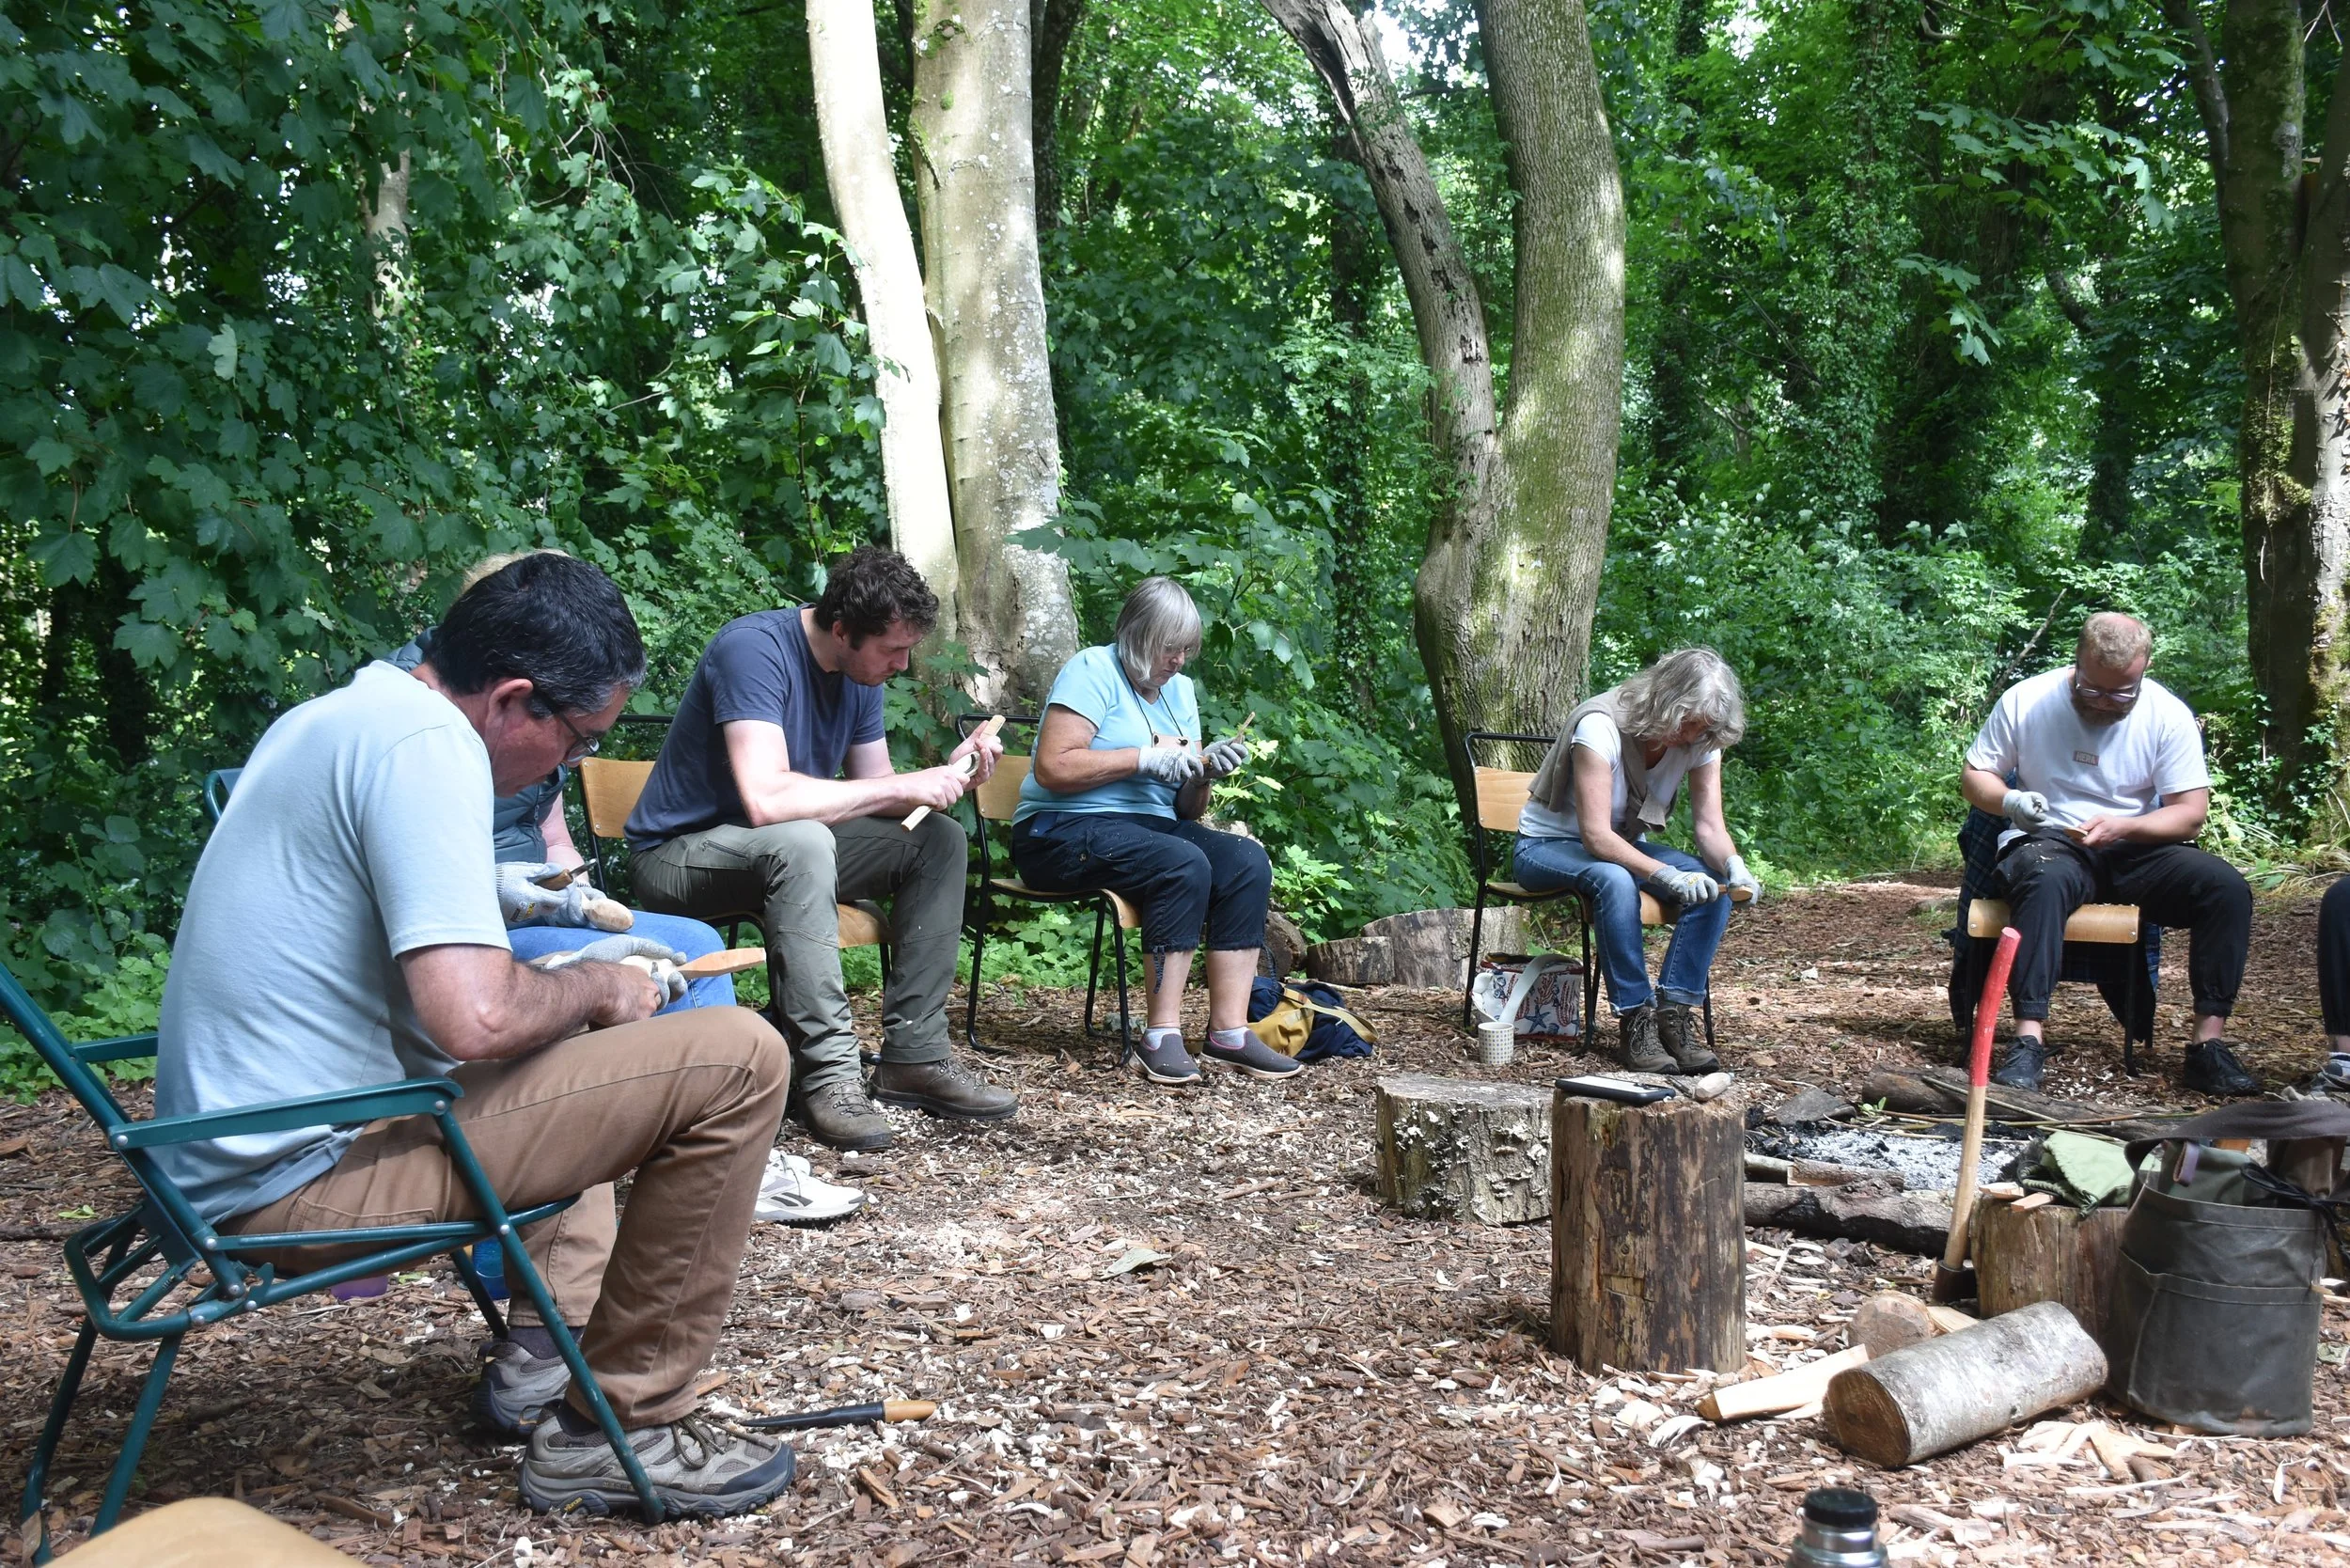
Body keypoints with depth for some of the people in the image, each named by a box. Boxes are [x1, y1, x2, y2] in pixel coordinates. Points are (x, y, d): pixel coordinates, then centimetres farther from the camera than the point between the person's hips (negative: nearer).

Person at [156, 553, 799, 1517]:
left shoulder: (332, 717, 13)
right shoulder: (426, 742, -18)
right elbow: (477, 1020, -29)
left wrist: (571, 980, 16)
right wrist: (592, 986, -8)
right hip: (306, 1172, -10)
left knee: (565, 1038, 33)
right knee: (737, 1059, -15)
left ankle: (543, 1354, 23)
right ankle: (620, 1427, -3)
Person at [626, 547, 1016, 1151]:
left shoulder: (862, 673, 1)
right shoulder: (753, 647, -26)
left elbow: (872, 796, 5)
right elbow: (766, 799, -37)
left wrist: (948, 776, -16)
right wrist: (905, 786, -29)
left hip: (791, 850, 8)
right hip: (679, 853, -8)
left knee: (939, 839, -4)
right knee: (800, 841, -38)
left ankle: (914, 1055, -6)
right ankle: (828, 1074, -34)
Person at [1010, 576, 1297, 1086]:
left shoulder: (1179, 689, 16)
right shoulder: (1094, 670, -7)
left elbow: (1186, 809, 14)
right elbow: (1052, 768, -21)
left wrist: (1204, 774, -8)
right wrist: (1146, 758, -18)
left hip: (1152, 825, 7)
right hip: (1064, 831, -7)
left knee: (1248, 861, -17)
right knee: (1184, 866, -32)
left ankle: (1229, 1032, -20)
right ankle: (1162, 1035, -29)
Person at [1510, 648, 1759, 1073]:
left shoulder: (1701, 740, -9)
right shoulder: (1601, 726, -29)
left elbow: (1709, 825, -10)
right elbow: (1596, 835, -32)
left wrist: (1733, 865, -33)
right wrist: (1668, 876, -43)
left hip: (1627, 844, 6)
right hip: (1548, 846, -6)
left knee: (1713, 886, -22)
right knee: (1615, 881, -40)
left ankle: (1675, 1014, -25)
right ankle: (1636, 1022, -32)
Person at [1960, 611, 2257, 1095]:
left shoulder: (2169, 715, -3)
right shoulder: (2025, 701, -4)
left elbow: (2190, 813, -5)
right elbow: (1973, 777, 4)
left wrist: (2123, 827, -24)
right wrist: (2010, 802, -19)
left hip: (2138, 850, 2)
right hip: (2049, 843, -2)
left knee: (2227, 887, -24)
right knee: (2045, 881, -39)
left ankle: (2209, 1044, -20)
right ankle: (2029, 1038, -42)